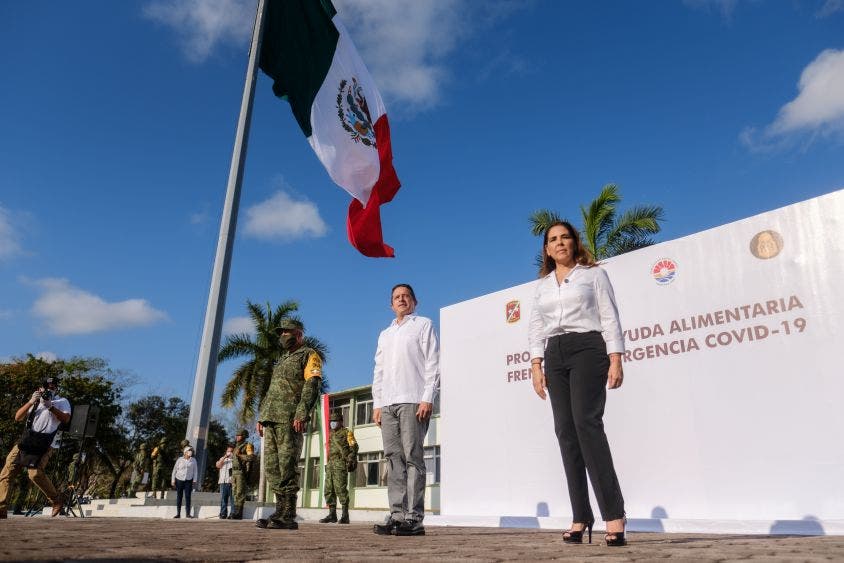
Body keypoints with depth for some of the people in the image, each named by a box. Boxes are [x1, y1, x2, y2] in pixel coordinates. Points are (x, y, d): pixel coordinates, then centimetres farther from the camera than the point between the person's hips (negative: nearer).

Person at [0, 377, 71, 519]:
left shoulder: (62, 402, 12)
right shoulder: (35, 401, 24)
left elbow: (66, 419, -5)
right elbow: (18, 418, 13)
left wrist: (50, 407, -13)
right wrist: (30, 402, -2)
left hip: (45, 443, -5)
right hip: (26, 440, 6)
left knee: (35, 473, -24)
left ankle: (56, 501, -7)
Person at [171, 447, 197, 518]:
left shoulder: (193, 460, 3)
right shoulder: (180, 460, 0)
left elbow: (195, 471, 6)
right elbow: (175, 470, 4)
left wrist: (194, 481, 0)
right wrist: (173, 480, -1)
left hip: (188, 480, 0)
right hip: (179, 480, 0)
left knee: (187, 496, -5)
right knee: (179, 497, 3)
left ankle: (187, 514, -2)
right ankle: (178, 513, 10)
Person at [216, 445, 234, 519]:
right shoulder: (223, 459, 20)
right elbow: (217, 465, 1)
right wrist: (225, 457, -7)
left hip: (232, 482, -3)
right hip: (223, 482, 3)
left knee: (233, 499, -6)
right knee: (223, 499, 2)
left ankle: (233, 514, -4)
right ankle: (223, 514, 7)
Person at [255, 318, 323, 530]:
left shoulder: (309, 355, 3)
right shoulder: (282, 360, 28)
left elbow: (312, 386, -11)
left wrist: (302, 414, -22)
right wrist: (261, 417, 19)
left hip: (290, 420, -8)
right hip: (271, 419, 9)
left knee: (287, 467, -10)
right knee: (271, 466, 5)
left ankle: (288, 516, -8)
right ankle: (281, 510, 10)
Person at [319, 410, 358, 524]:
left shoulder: (346, 432, 3)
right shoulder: (331, 434, 24)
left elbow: (353, 447, -6)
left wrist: (350, 460, -17)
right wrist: (327, 464, 19)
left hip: (340, 463, -8)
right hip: (330, 464, 8)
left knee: (340, 488, -13)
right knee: (329, 489, 5)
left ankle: (345, 515, -10)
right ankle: (332, 514, 11)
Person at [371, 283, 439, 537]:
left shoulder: (423, 325, 11)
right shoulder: (385, 334, 27)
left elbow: (432, 364, 0)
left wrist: (427, 399, -10)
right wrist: (377, 403, 11)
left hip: (413, 401, -5)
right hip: (388, 404, 5)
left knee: (412, 458, -9)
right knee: (394, 458, 1)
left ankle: (414, 518, -8)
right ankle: (397, 515, 2)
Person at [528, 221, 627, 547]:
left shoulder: (593, 274, 9)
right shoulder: (542, 285, 21)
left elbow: (609, 318, 1)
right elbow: (536, 327, 15)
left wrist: (615, 360, -9)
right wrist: (536, 364, 3)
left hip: (587, 348, -4)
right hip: (555, 355, 5)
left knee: (586, 422, -20)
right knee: (565, 431, -2)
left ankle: (614, 514, -18)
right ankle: (580, 517, 1)